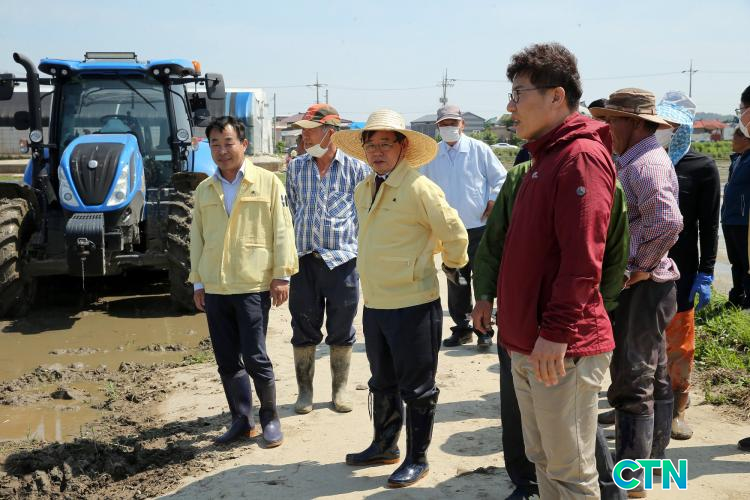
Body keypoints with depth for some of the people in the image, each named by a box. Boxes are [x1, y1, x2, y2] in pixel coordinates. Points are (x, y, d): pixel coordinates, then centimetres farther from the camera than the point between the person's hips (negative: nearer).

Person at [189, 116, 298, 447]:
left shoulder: (268, 183, 0)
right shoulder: (204, 190, 12)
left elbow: (282, 232, -2)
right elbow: (197, 238, 15)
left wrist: (282, 275, -7)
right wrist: (198, 282, 12)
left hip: (253, 286, -4)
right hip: (215, 289, 5)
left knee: (255, 357, -5)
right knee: (227, 360, 8)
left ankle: (269, 416, 15)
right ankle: (241, 419, 22)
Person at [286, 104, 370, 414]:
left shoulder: (355, 168, 1)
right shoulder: (296, 167, 9)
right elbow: (291, 212, 15)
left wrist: (362, 252, 3)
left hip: (342, 260, -2)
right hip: (304, 260, 2)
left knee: (341, 331, 7)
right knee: (303, 329, 7)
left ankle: (340, 390, 21)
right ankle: (304, 391, 19)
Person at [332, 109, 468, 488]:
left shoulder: (419, 188, -16)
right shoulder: (363, 190, 9)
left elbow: (454, 235, -9)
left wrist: (452, 264, 6)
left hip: (413, 306, -8)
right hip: (374, 304, 8)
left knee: (416, 388, 6)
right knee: (382, 383, 21)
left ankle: (417, 459, 20)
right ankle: (384, 445, 38)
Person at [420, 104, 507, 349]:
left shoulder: (479, 149, -1)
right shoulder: (432, 156, 8)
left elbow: (500, 177, 3)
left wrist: (492, 203, -4)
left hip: (479, 227, -3)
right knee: (455, 281, 9)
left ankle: (484, 330, 10)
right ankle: (462, 328, 20)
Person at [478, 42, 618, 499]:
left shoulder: (582, 156, -14)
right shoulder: (545, 157, 16)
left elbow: (582, 258, -22)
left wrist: (556, 333, -23)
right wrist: (494, 296, 21)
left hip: (561, 349, -10)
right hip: (527, 344, 10)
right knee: (544, 461, 19)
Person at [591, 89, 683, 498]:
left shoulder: (646, 164, -18)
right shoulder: (639, 160, 14)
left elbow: (668, 221, -32)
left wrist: (638, 268, -22)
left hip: (639, 287, -10)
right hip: (646, 286, 10)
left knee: (631, 383, -3)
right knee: (654, 377, 19)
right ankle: (653, 457, 32)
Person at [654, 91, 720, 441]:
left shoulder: (702, 168, -2)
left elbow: (709, 226, -3)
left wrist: (705, 275, -8)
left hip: (679, 270, -2)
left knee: (678, 345, 6)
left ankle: (676, 409, 18)